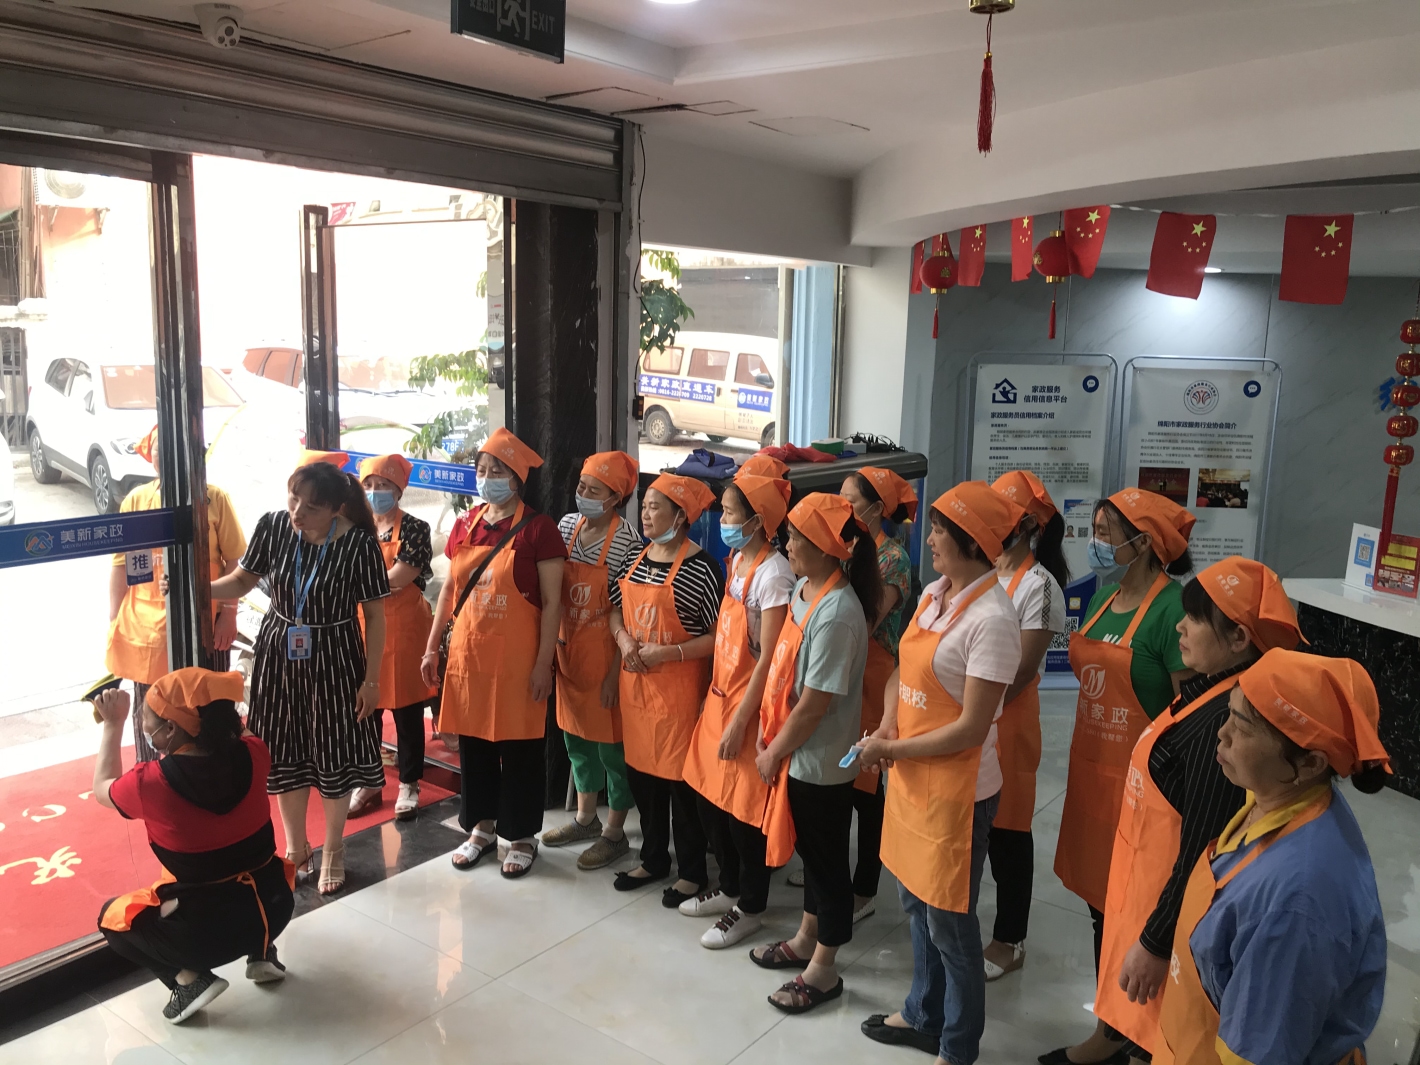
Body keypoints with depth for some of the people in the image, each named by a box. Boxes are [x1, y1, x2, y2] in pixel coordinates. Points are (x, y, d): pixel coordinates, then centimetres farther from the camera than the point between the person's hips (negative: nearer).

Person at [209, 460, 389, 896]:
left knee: (334, 757, 9)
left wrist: (371, 680, -9)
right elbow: (242, 580, 3)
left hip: (334, 662, -3)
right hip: (279, 656, 3)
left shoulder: (359, 544, -19)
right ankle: (295, 847, 37)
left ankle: (333, 851, 33)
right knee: (284, 754, 15)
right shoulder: (273, 526, -10)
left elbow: (374, 615, -11)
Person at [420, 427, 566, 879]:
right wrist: (432, 647, 11)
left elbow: (552, 602, -9)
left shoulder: (537, 528, -9)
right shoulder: (465, 525, 7)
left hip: (517, 658, -5)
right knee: (473, 744, 14)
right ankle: (482, 827, 32)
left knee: (520, 749, 6)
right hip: (468, 655, 5)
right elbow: (449, 590, 14)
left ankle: (523, 837, 22)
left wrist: (543, 664, -13)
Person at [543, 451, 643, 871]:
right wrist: (554, 646, 4)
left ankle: (615, 833, 22)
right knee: (575, 735, 19)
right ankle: (586, 818, 38)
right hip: (569, 651, 7)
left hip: (605, 656, -7)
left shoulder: (626, 541, -17)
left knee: (610, 743, 5)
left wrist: (614, 673, -15)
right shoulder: (567, 525, 2)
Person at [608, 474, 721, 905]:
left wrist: (667, 652, -20)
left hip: (678, 687, -7)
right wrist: (624, 640, -2)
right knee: (640, 771, 15)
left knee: (679, 777, 2)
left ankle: (692, 870, 20)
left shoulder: (700, 567, -14)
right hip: (635, 681, 7)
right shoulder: (636, 559, 7)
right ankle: (653, 858, 34)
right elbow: (616, 610, 18)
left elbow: (718, 636, -14)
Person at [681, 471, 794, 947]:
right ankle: (729, 888, 36)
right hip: (720, 694, 8)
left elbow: (770, 657, -21)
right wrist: (716, 695, 14)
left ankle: (749, 908, 24)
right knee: (707, 793, 16)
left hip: (750, 703, -8)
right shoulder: (737, 559, 6)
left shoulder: (773, 574, -20)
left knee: (743, 807, 4)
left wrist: (740, 721, -19)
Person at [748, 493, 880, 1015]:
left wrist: (773, 754, -11)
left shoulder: (835, 615, -27)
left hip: (821, 761, -8)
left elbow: (814, 704, -23)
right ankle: (806, 941, 43)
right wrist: (768, 734, 4)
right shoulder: (804, 589, 1)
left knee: (827, 859, 9)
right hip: (797, 754, 8)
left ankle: (823, 971, 27)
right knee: (810, 851, 24)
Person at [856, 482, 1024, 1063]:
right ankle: (924, 1015, 44)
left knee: (949, 922, 8)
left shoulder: (991, 619, -22)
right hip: (910, 774, 8)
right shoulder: (933, 593, 2)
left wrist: (891, 749, -14)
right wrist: (888, 724, -5)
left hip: (957, 788, -8)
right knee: (916, 899, 22)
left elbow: (970, 729, -21)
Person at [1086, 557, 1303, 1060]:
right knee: (1138, 1025, 24)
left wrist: (1155, 943, -18)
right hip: (1151, 882, 8)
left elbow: (1200, 852, -26)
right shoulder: (1209, 691, -1)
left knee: (1155, 1041, 12)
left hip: (1172, 902, -8)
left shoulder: (1226, 720, -29)